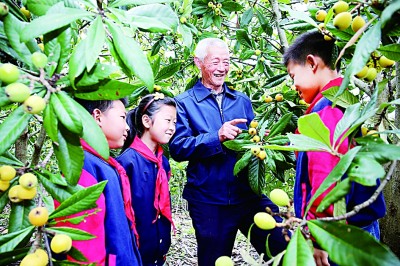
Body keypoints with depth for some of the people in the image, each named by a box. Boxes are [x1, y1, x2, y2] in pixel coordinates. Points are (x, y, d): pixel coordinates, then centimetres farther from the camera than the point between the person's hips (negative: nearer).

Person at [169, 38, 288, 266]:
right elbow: (177, 148, -12)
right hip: (208, 202, -2)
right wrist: (217, 137, -24)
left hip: (248, 194, 3)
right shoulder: (184, 103, 0)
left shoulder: (242, 100, 13)